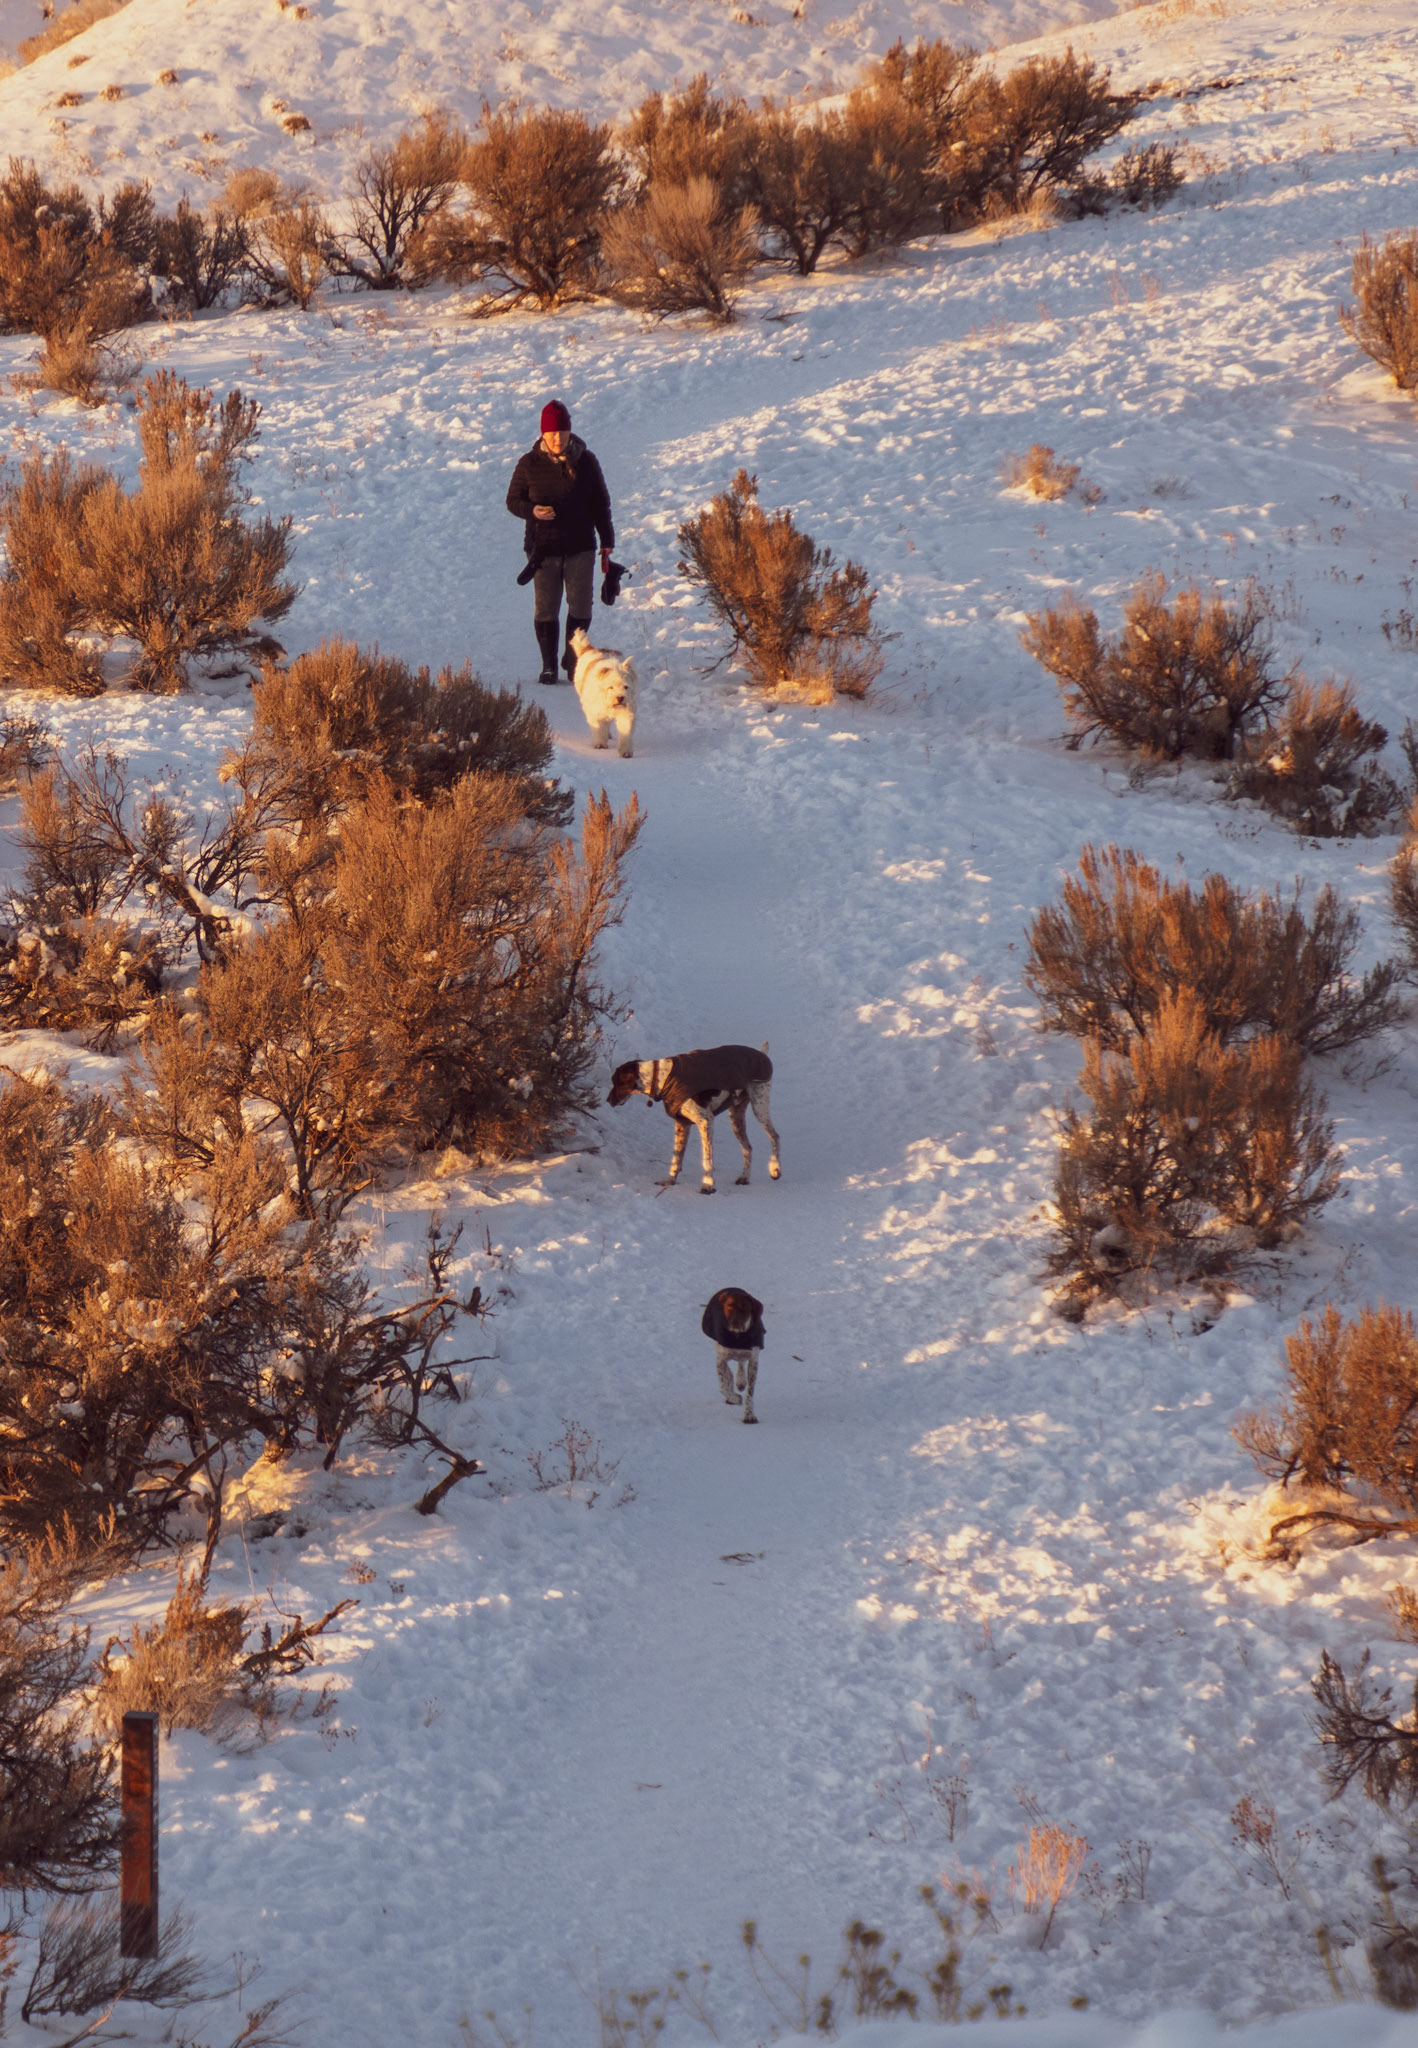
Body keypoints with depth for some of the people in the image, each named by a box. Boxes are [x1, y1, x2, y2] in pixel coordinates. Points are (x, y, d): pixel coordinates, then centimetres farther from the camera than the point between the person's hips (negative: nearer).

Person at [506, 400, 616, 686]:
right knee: (546, 608, 0)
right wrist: (532, 511, -17)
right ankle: (549, 665, 12)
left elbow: (600, 505, 8)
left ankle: (573, 660, 20)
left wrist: (607, 544, 5)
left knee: (581, 607, 0)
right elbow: (513, 501, 5)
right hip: (543, 549, -1)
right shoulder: (530, 464, -2)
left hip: (580, 547, 1)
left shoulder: (585, 461, 2)